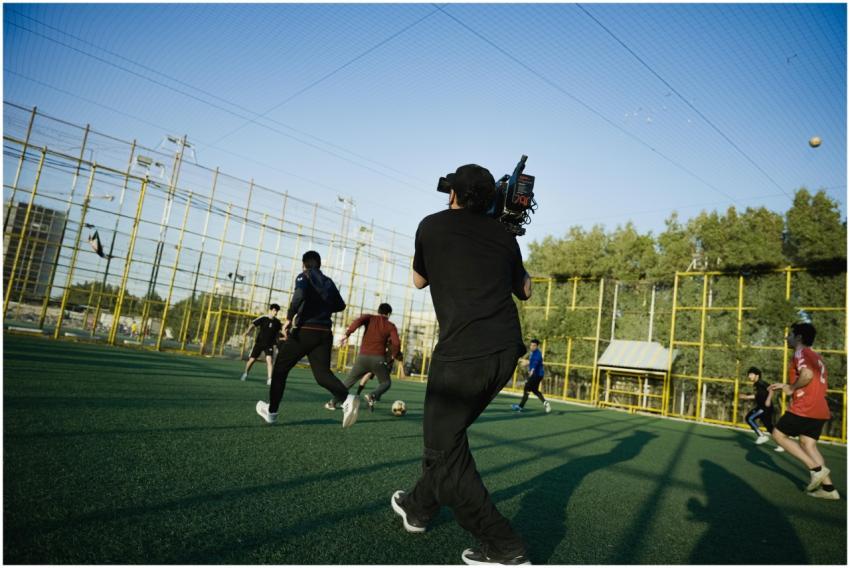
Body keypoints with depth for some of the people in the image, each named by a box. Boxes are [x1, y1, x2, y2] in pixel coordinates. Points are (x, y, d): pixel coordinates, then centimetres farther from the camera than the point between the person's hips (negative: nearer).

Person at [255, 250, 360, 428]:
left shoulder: (304, 276, 0)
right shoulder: (328, 282, 17)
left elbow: (300, 294, -21)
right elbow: (340, 305, 21)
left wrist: (289, 318, -14)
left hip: (304, 330, -5)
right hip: (324, 333, 5)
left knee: (280, 369, 14)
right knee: (322, 373, 0)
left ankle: (272, 411, 24)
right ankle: (347, 399, -27)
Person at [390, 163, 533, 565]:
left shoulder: (433, 226, 5)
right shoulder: (503, 235, 14)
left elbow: (419, 281, 20)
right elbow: (524, 290, 26)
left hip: (463, 353, -6)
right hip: (506, 351, 6)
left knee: (444, 447, 4)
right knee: (449, 430, 22)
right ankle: (419, 507, 39)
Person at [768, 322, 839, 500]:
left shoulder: (801, 352, -9)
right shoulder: (815, 356, 20)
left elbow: (807, 374, -28)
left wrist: (791, 388, -12)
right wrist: (785, 386, 20)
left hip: (804, 408, -9)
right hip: (820, 410, 9)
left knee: (778, 435, 3)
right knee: (808, 445, 11)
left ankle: (816, 468, -4)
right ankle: (828, 488, 6)